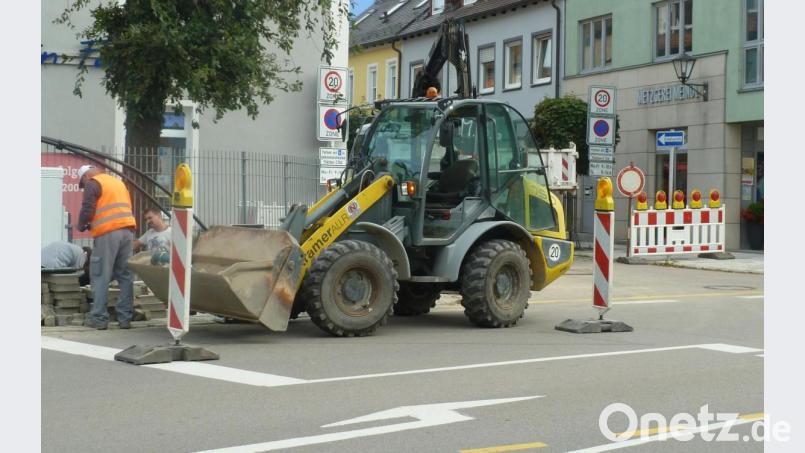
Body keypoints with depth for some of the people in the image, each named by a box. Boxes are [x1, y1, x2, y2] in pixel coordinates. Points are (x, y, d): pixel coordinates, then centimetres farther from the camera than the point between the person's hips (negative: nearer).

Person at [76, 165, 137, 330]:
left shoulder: (92, 184, 2)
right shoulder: (118, 182, 24)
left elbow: (87, 209, -8)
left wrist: (81, 225, 11)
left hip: (107, 233, -6)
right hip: (128, 230, 7)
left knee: (100, 277, 0)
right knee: (126, 276, 7)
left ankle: (99, 318, 0)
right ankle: (125, 317, 7)